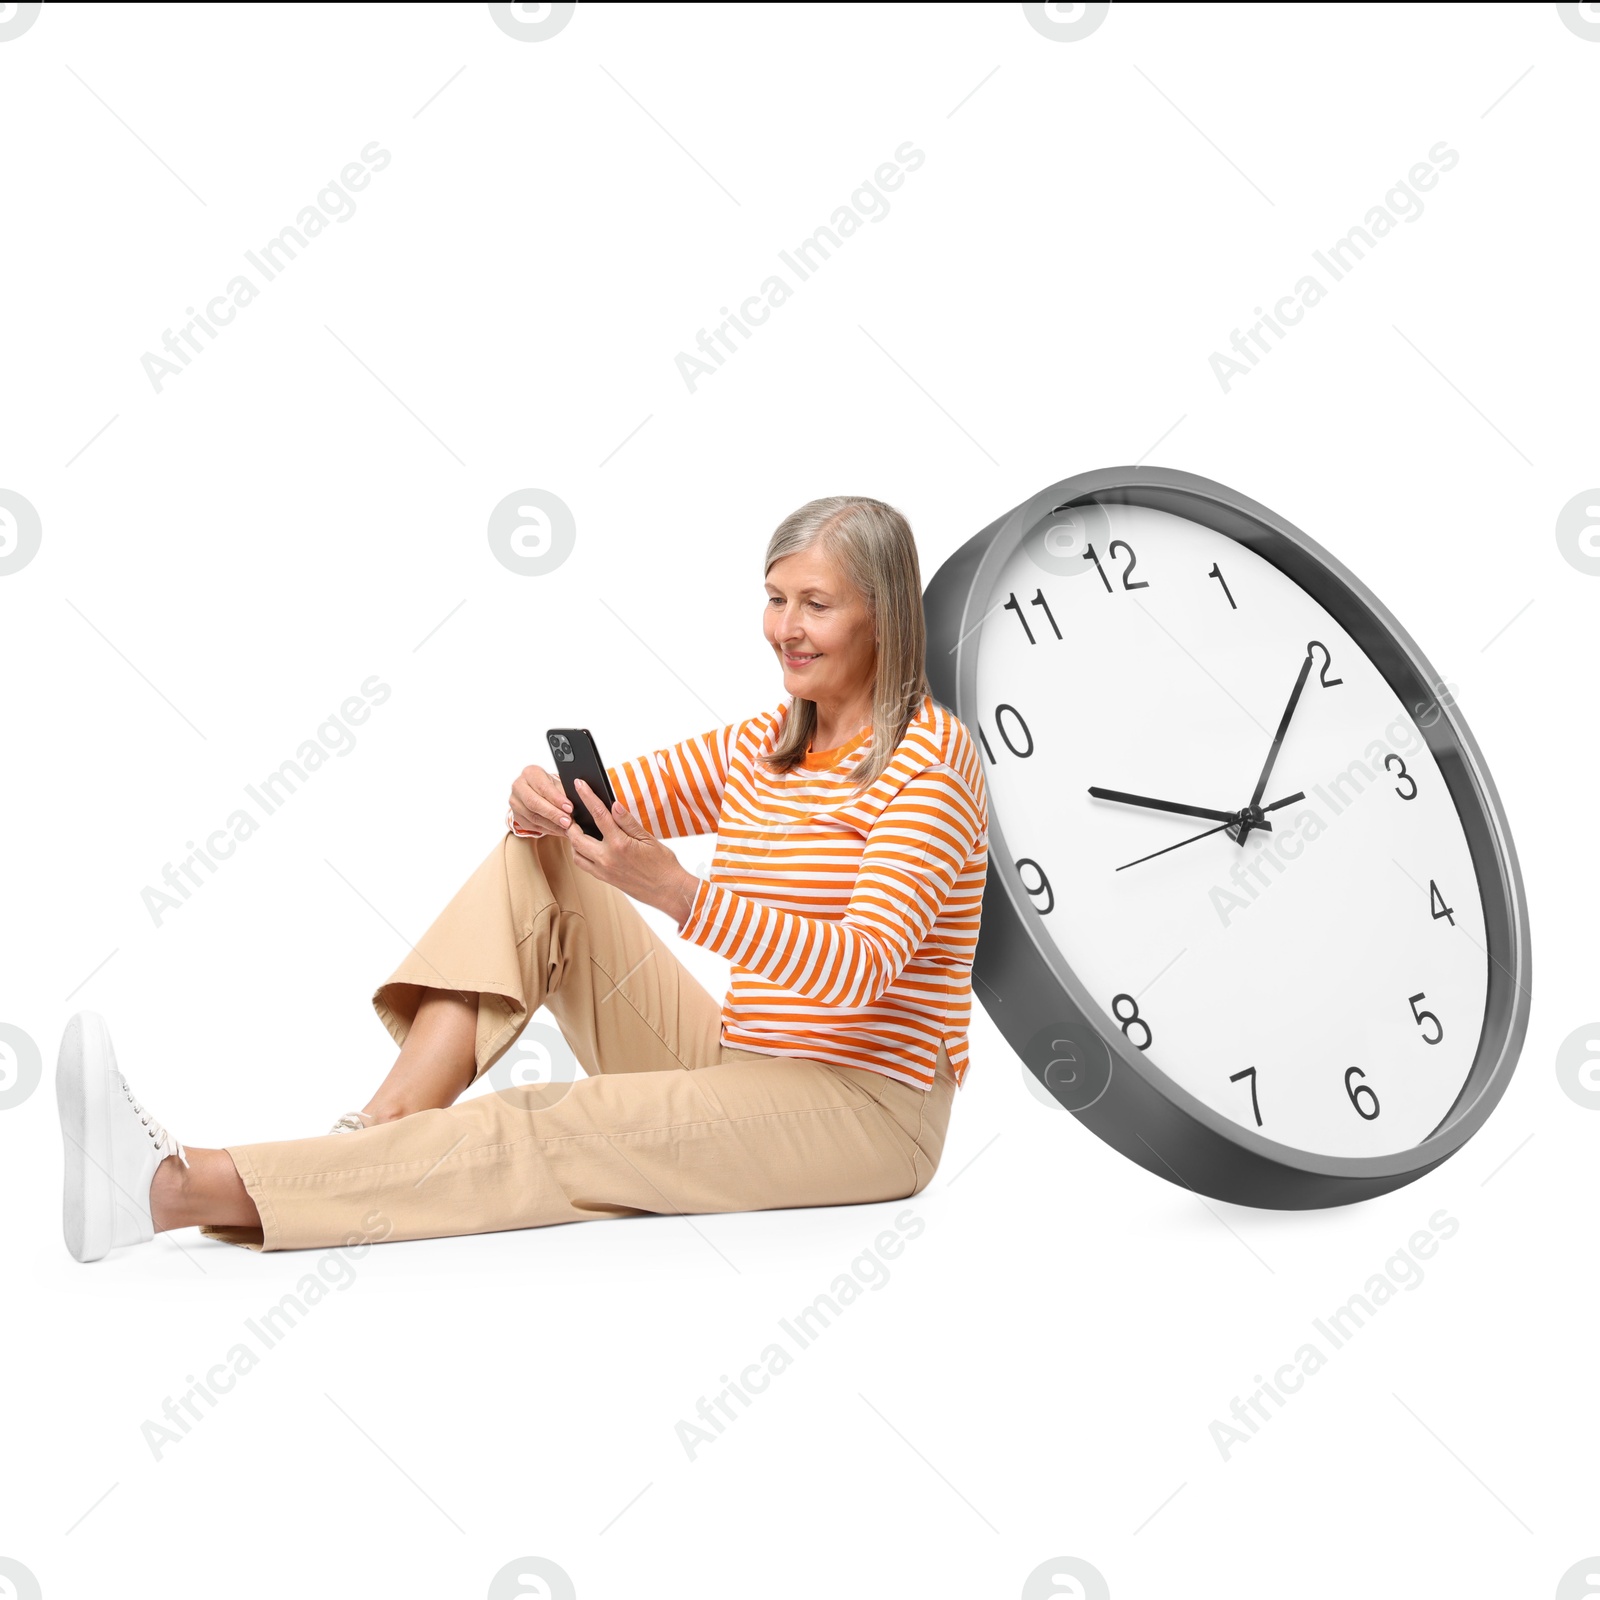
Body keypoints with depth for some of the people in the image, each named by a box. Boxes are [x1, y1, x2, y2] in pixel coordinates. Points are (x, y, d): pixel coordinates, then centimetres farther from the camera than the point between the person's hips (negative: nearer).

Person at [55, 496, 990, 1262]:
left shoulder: (931, 755, -10)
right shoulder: (762, 745, 14)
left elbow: (860, 970, -24)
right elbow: (596, 805, 10)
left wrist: (678, 892, -37)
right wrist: (542, 802, -16)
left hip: (864, 1107, -7)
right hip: (737, 1062, 7)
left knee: (556, 1131, -28)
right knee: (536, 858, -6)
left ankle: (180, 1193, -35)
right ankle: (386, 1126, -23)